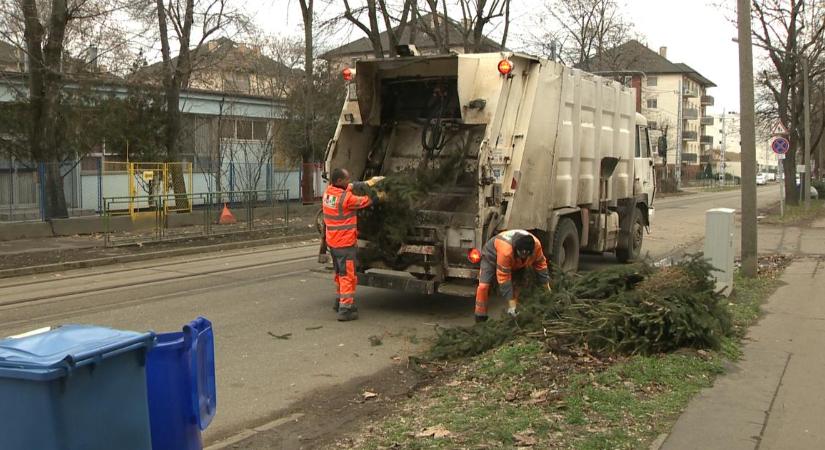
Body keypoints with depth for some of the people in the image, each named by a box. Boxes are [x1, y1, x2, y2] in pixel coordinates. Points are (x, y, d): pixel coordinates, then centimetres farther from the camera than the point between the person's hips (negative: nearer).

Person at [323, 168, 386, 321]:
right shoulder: (346, 198, -22)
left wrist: (368, 183, 17)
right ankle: (345, 310, 0)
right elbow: (365, 201, -6)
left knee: (340, 273, 22)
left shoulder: (328, 192, 0)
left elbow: (351, 187, 14)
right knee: (347, 275, -1)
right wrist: (379, 196, 11)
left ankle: (340, 301, 35)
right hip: (345, 243, -8)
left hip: (332, 241, 8)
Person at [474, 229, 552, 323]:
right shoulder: (505, 250, -46)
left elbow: (540, 264, -13)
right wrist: (511, 302, -36)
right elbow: (504, 278, -39)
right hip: (492, 256, -5)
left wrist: (546, 285, -10)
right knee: (484, 286, -19)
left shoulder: (536, 245, -31)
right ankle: (480, 320, -13)